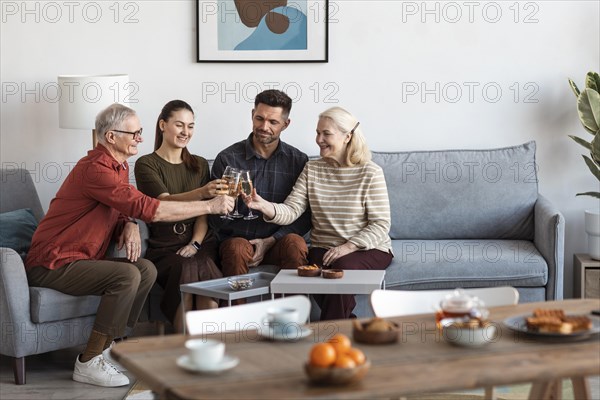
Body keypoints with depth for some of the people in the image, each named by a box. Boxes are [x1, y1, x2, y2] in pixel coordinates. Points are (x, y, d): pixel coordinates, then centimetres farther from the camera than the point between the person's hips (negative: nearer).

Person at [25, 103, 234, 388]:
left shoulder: (120, 167, 10)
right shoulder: (95, 169, -22)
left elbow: (121, 214, 16)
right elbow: (149, 209, -27)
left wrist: (130, 226, -10)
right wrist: (210, 206, -22)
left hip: (79, 260, 9)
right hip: (52, 265, -9)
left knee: (146, 270, -6)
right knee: (126, 275, -26)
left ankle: (105, 347, -2)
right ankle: (89, 363, -18)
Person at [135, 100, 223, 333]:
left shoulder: (199, 165, 19)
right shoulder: (147, 164, 4)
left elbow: (203, 214, 12)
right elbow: (165, 202, -15)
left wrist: (195, 244, -8)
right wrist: (201, 193, -33)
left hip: (199, 243, 3)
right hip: (164, 247, -3)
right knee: (187, 269, -35)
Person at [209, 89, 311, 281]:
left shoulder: (298, 161, 5)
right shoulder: (227, 159, 0)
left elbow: (304, 217, 3)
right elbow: (216, 221, -1)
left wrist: (270, 241, -11)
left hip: (278, 239, 1)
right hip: (237, 238, -1)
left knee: (295, 243, -31)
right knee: (237, 248, -34)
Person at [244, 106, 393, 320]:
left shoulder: (371, 173, -4)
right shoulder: (312, 169, 8)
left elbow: (381, 224, -7)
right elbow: (291, 211, -4)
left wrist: (348, 247, -19)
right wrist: (263, 205, -24)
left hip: (368, 248, -2)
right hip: (323, 248, 3)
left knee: (342, 268, -35)